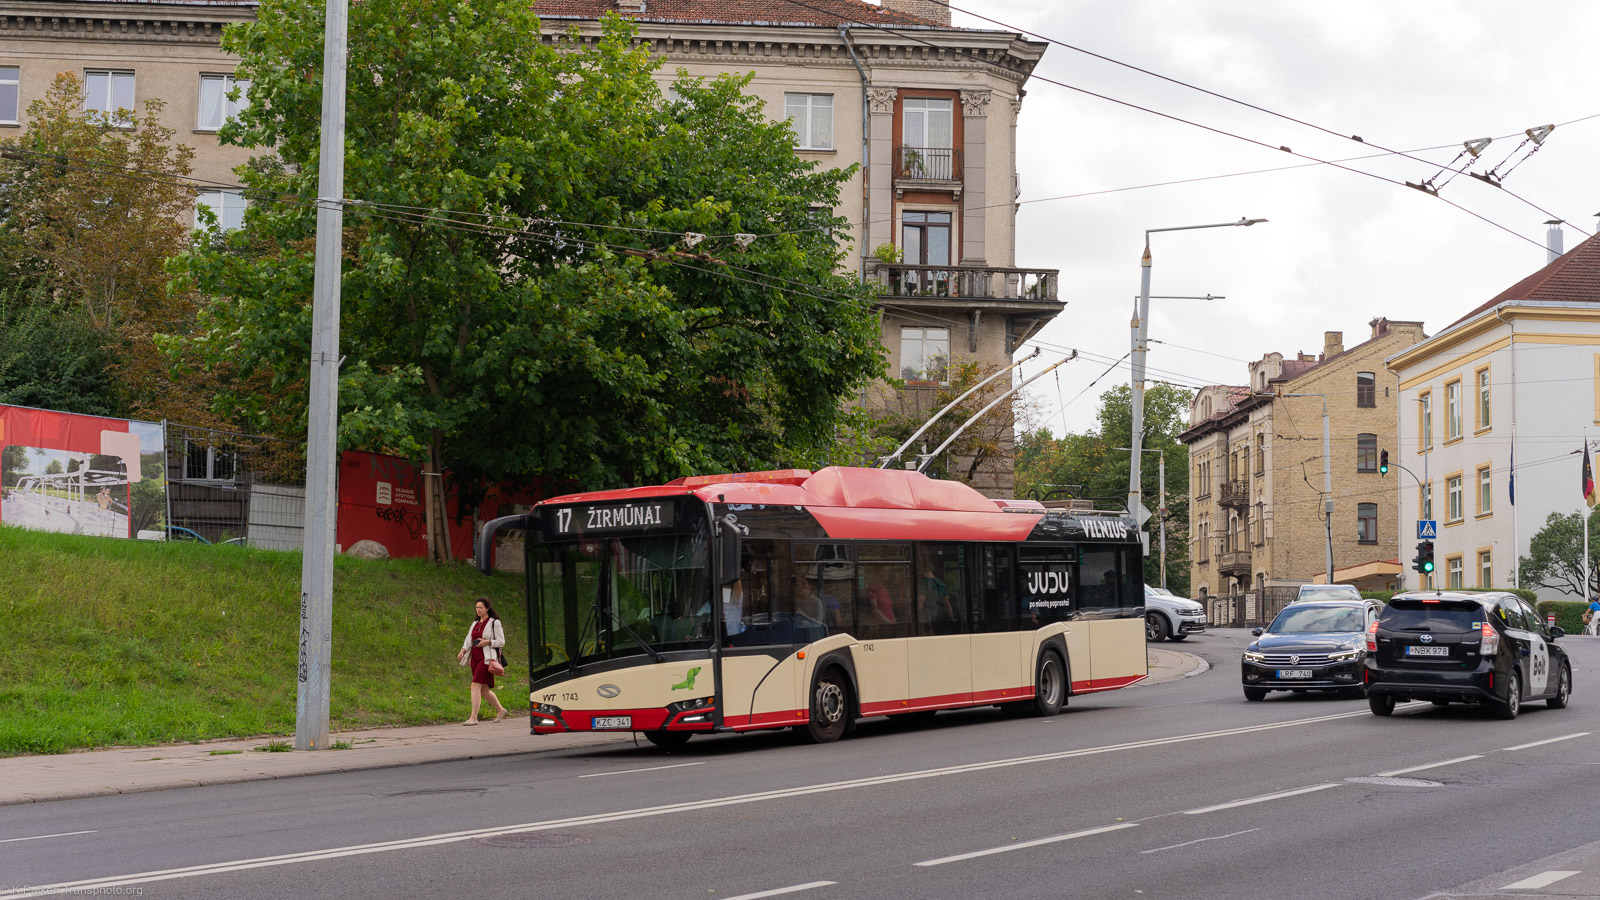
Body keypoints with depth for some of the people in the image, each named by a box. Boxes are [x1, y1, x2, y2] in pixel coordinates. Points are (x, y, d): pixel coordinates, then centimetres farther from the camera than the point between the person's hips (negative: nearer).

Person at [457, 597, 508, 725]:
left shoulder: (494, 622, -3)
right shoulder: (475, 623, 17)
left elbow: (501, 642, -3)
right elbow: (469, 639, 13)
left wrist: (487, 642, -17)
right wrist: (463, 650, -5)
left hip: (487, 658, -7)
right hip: (475, 658, 7)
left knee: (476, 685, -17)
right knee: (484, 689, 11)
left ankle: (473, 718, -18)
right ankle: (500, 710, 29)